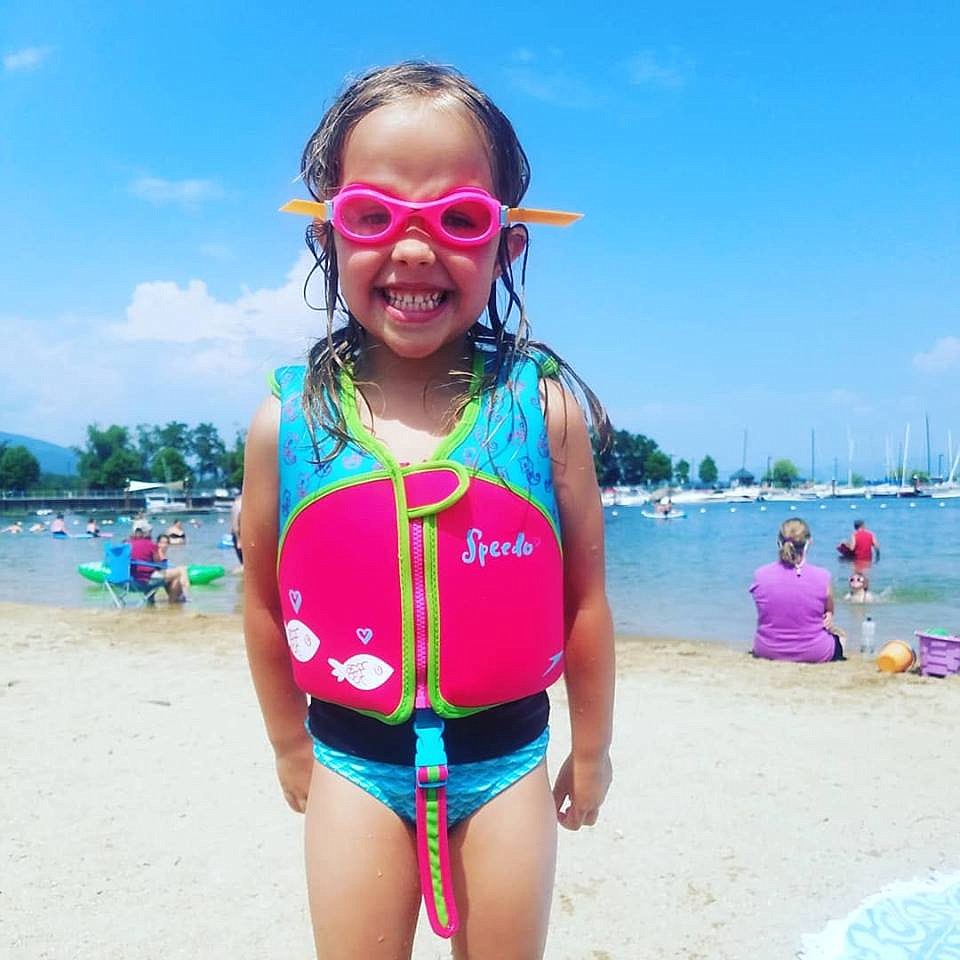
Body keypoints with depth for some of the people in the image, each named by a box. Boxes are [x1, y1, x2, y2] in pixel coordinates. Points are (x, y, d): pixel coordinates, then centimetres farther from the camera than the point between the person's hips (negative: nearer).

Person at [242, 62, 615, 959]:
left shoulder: (543, 407, -12)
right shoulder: (287, 420, -9)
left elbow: (584, 596, -2)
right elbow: (264, 597, 3)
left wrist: (592, 746, 8)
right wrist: (289, 744, 14)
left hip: (506, 757, 0)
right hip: (353, 760, 1)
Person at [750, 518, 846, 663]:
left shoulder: (760, 575, -14)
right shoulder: (822, 577, -19)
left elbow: (763, 615, 1)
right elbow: (829, 612, 0)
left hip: (767, 652, 1)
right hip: (815, 655, 0)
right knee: (840, 634, 34)